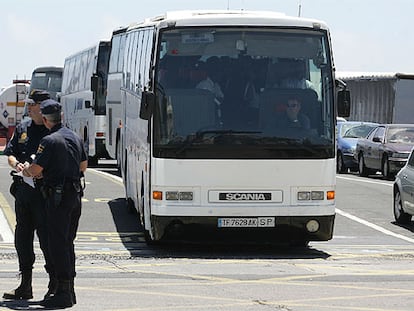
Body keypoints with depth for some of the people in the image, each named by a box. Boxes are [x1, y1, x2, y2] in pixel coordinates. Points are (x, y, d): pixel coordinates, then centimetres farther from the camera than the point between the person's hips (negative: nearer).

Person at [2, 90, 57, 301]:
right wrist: (16, 164, -6)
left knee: (47, 238, -4)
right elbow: (10, 154, 17)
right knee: (22, 237, 10)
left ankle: (55, 285, 6)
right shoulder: (22, 128, 13)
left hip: (45, 191, -7)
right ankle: (25, 286, 20)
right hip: (23, 190, 7)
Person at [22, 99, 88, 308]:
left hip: (58, 196, -8)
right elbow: (83, 165, 20)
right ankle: (69, 290, 19)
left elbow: (35, 169, -16)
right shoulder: (75, 137, 10)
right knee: (68, 242, 15)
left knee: (58, 244, -6)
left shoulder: (49, 141, -15)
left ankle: (63, 293, -8)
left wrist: (24, 170, 5)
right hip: (75, 193, 8)